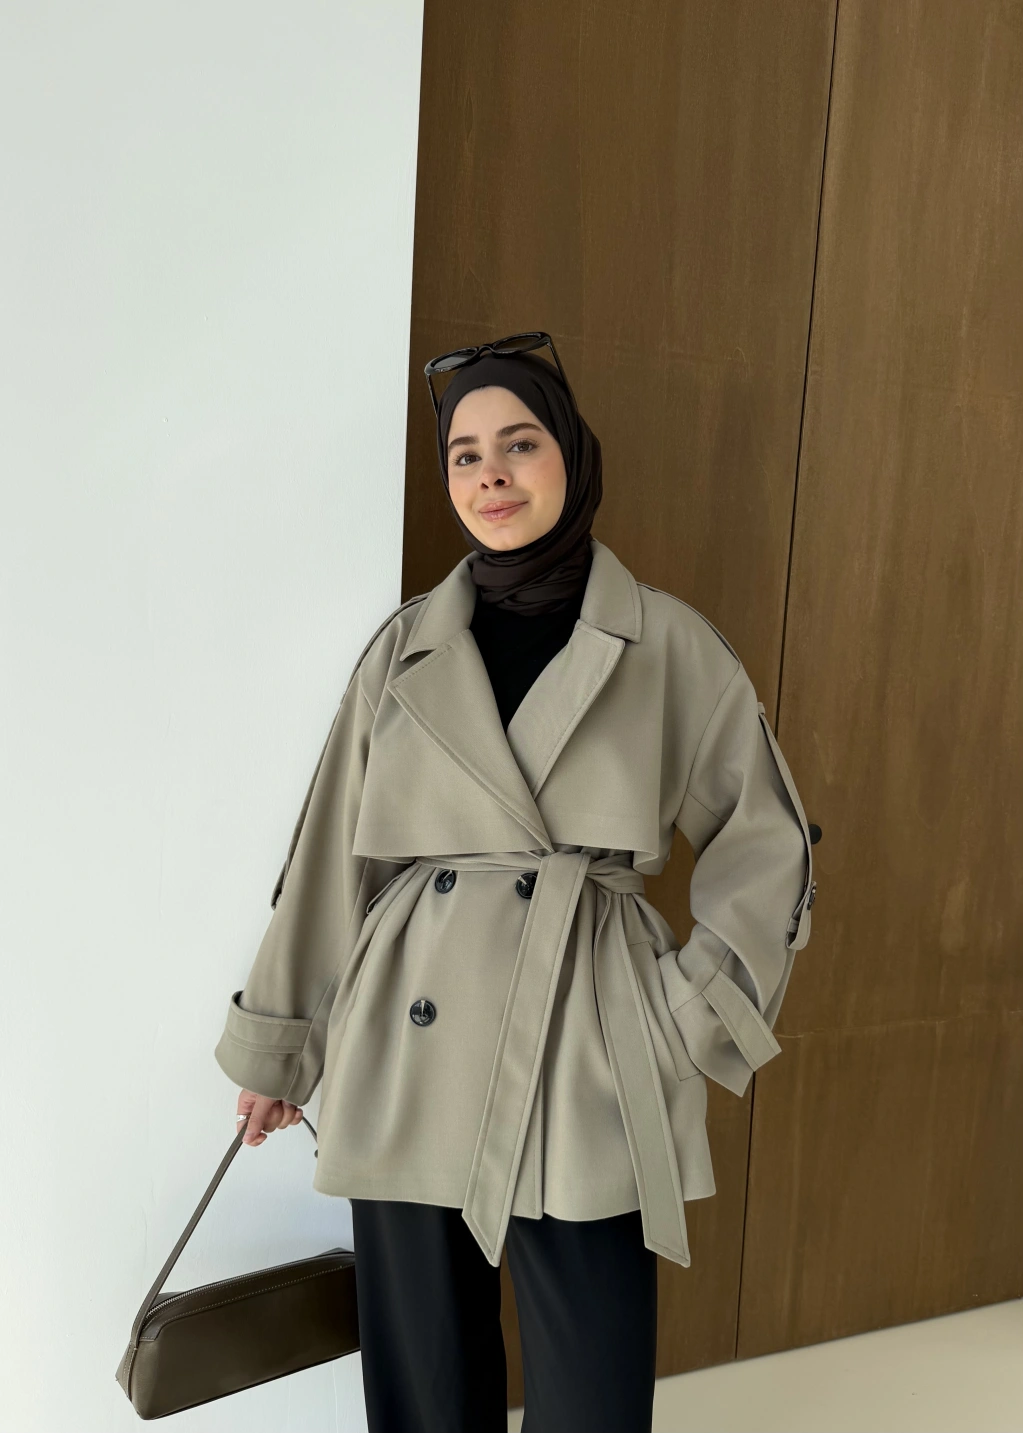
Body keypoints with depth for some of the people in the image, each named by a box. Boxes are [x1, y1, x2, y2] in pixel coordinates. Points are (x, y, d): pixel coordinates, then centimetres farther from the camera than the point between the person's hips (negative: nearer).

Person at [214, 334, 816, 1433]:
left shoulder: (667, 645, 0)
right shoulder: (406, 648, 5)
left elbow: (766, 844, 7)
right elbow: (329, 854, 10)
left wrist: (695, 1017, -1)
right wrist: (275, 1043, 13)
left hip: (589, 1058, -1)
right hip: (411, 1049, 2)